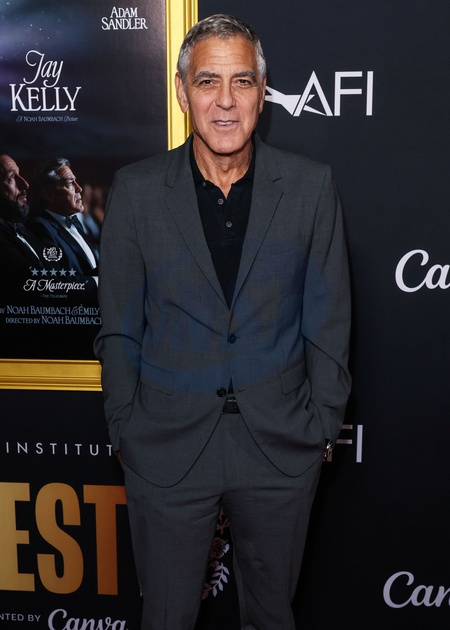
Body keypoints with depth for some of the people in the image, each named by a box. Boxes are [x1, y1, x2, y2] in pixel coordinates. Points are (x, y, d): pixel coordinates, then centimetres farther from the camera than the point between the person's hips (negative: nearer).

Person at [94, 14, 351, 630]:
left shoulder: (311, 186, -4)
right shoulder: (136, 190, -4)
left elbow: (329, 320, 1)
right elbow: (121, 329, 0)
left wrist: (322, 424, 1)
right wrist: (126, 429, 0)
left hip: (282, 444, 1)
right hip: (167, 447, 0)